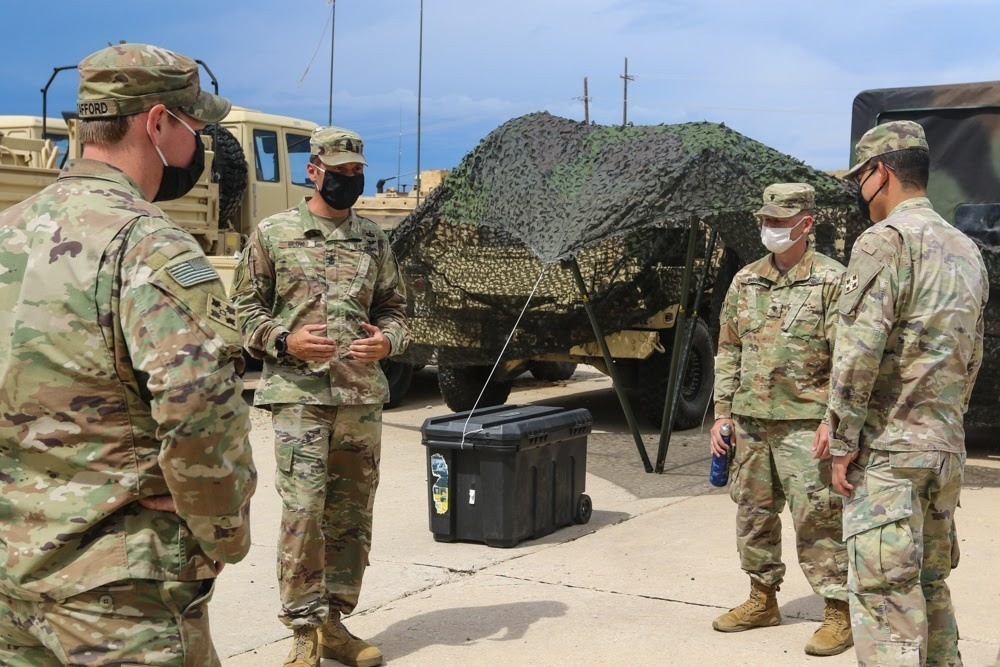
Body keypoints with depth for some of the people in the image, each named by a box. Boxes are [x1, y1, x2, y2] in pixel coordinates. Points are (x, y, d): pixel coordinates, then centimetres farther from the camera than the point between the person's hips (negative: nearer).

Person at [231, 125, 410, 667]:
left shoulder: (374, 240, 13)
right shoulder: (273, 233, 3)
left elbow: (394, 308, 16)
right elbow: (244, 307, 3)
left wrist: (387, 340, -5)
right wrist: (284, 340, -14)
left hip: (363, 395, 4)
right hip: (299, 394, -4)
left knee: (351, 515, 8)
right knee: (303, 510, -10)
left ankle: (334, 622, 20)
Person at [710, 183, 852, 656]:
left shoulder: (831, 280, -6)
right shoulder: (745, 281, 11)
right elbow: (728, 350, 14)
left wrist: (833, 419, -17)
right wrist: (722, 412, 9)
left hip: (804, 423, -6)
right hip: (750, 421, 6)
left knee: (817, 519, -4)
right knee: (753, 512, 14)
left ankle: (840, 613, 6)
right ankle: (762, 600, 28)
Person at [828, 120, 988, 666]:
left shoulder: (885, 240, -12)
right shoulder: (966, 250, 15)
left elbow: (858, 351, -18)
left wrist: (842, 443, -12)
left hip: (888, 447, -8)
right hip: (947, 447, 8)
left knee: (884, 591, -6)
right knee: (930, 584, 17)